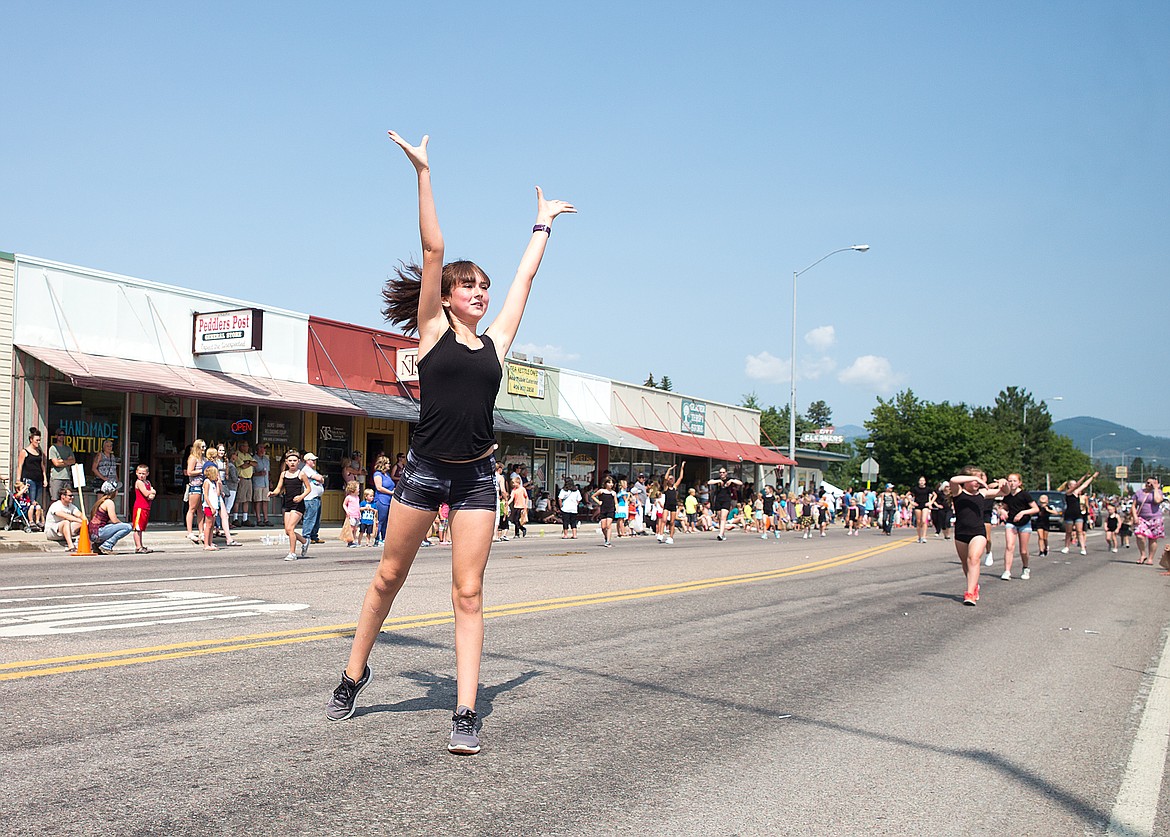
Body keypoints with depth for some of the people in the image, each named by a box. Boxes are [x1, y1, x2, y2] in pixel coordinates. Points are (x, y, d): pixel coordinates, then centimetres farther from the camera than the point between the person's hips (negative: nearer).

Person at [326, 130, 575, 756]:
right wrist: (423, 173, -4)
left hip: (476, 477, 2)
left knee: (468, 593, 0)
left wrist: (543, 224, 30)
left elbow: (524, 277, 20)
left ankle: (465, 714, 2)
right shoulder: (432, 330, 2)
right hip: (424, 469, -2)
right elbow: (432, 250, -2)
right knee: (389, 575, 12)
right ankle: (354, 673, 32)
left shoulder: (495, 341, 9)